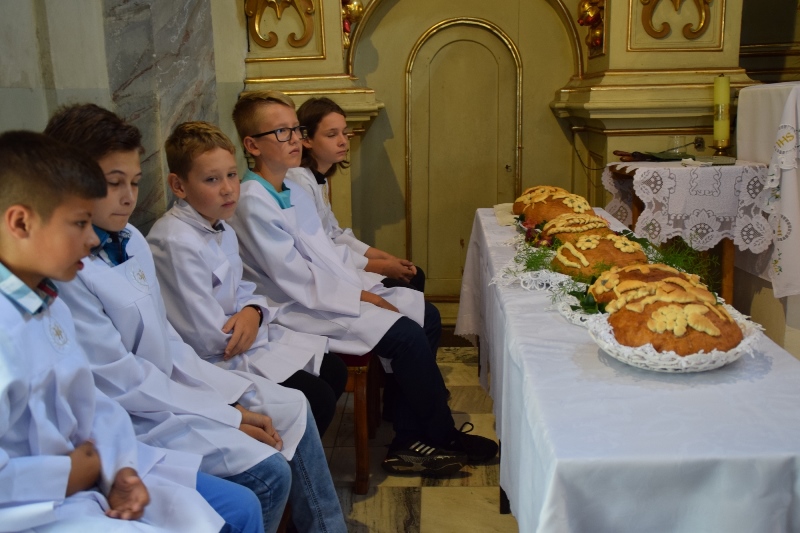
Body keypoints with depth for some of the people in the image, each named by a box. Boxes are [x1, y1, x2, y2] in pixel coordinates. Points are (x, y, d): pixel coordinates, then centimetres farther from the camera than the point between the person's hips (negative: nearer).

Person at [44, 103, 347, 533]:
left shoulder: (130, 240, 3)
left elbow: (166, 339, 8)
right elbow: (122, 383, -21)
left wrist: (234, 398, -1)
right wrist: (228, 416, -15)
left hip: (171, 382, 9)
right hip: (128, 416, -9)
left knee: (291, 408, 11)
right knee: (269, 471, -18)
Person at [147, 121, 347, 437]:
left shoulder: (222, 230, 7)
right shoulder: (177, 243, -25)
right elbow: (208, 337, -25)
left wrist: (253, 312, -10)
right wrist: (244, 327, -6)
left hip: (237, 341, 10)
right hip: (210, 362, -10)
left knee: (333, 371, 10)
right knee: (317, 399, -15)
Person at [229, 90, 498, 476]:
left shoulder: (293, 191, 13)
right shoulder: (254, 203, -16)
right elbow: (297, 280, -19)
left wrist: (367, 287, 1)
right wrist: (359, 297, -15)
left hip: (335, 292, 10)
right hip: (303, 309, -10)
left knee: (426, 315, 0)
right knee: (406, 335, -20)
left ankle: (409, 441, 1)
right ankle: (443, 437, 2)